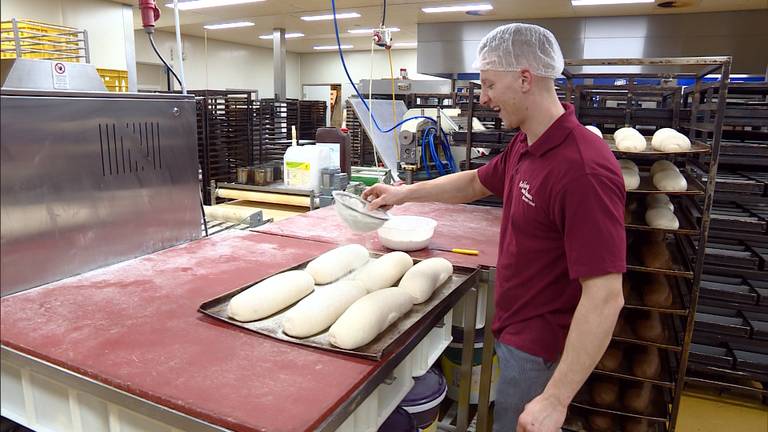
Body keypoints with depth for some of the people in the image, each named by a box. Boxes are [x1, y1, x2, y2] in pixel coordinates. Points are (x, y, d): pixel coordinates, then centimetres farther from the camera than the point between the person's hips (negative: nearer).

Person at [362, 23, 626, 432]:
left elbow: (605, 298, -30)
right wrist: (405, 192, 18)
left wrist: (555, 399, -29)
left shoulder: (584, 168, -30)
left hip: (540, 348, -8)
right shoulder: (523, 145, 0)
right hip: (517, 331, 9)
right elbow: (476, 183, 19)